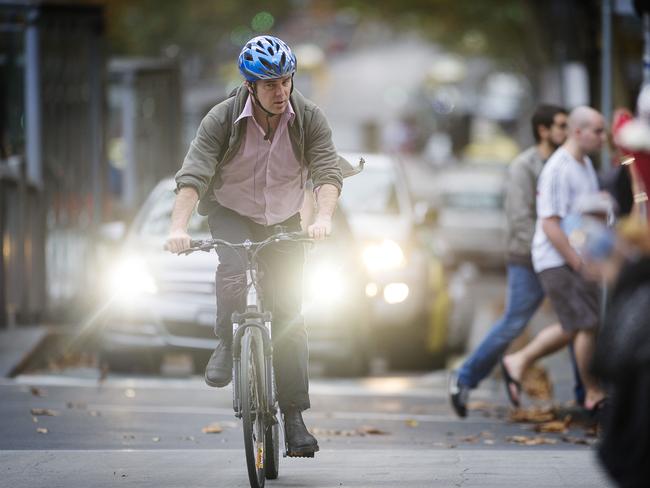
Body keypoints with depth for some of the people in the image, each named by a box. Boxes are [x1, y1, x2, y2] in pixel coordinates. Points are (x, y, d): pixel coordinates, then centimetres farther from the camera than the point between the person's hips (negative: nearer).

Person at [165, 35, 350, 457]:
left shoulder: (309, 118, -16)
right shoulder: (223, 119, -21)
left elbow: (328, 171, -26)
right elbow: (193, 174, -29)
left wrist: (323, 218, -46)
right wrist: (179, 227, -45)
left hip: (283, 221, 2)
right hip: (230, 213, -1)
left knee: (289, 318, -5)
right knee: (233, 270, -35)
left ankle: (294, 418, -2)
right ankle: (227, 346, -10)